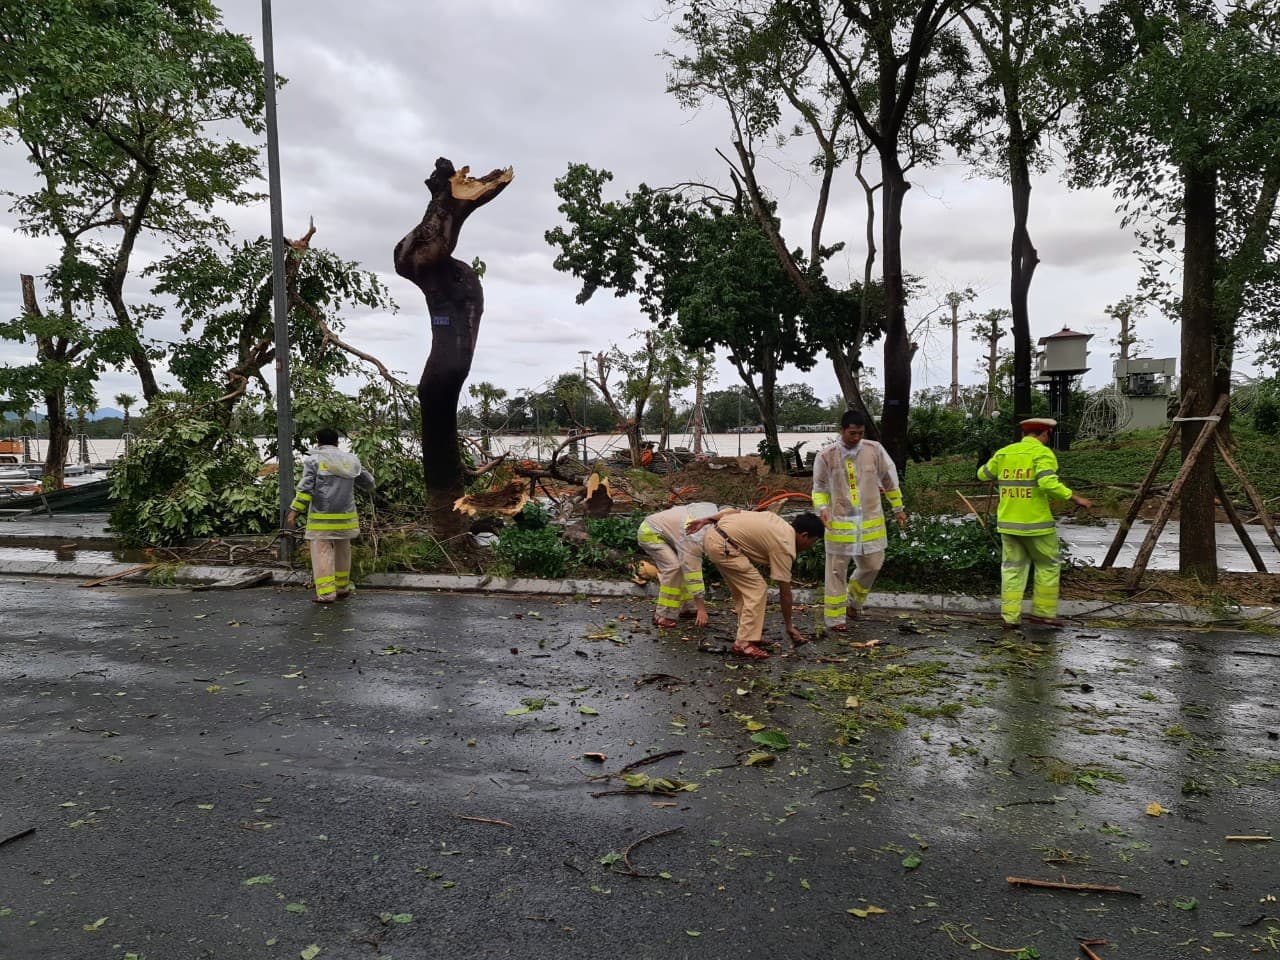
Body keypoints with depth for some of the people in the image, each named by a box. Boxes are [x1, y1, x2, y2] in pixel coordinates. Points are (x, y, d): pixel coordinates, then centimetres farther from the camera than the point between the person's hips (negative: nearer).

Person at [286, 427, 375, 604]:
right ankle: (342, 588, 26)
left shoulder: (314, 460, -2)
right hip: (345, 516, 4)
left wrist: (294, 511, -8)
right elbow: (368, 483, 18)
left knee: (322, 552, -1)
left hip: (321, 517, -4)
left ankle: (326, 593, -7)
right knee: (342, 551, 17)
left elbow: (305, 488, -11)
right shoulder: (350, 460, 10)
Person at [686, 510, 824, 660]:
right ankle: (744, 643, -3)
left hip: (713, 534, 10)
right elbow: (785, 592, -2)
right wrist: (789, 627, 7)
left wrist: (706, 520, 14)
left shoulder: (778, 522, 16)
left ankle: (747, 632, 26)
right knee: (757, 590, -5)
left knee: (743, 589, 19)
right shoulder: (785, 547, -7)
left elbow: (736, 512, 15)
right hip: (722, 546, -10)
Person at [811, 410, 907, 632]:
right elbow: (819, 487, 2)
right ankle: (834, 617, 13)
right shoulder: (826, 455, -9)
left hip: (871, 521, 3)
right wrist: (822, 509, -15)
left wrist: (898, 509, 14)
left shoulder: (875, 450, -4)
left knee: (872, 566, 13)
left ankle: (854, 601, 38)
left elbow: (889, 479, 8)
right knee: (837, 571, 2)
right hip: (840, 522, -3)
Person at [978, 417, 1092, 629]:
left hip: (1008, 522, 5)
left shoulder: (1004, 452, 8)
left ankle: (1009, 616, 5)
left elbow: (983, 474, 19)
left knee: (1012, 568, 9)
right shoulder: (1042, 453, -8)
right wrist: (1076, 498, -14)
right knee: (1048, 565, 13)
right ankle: (1042, 611, 15)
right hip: (1036, 523, -5)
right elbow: (1048, 484, -23)